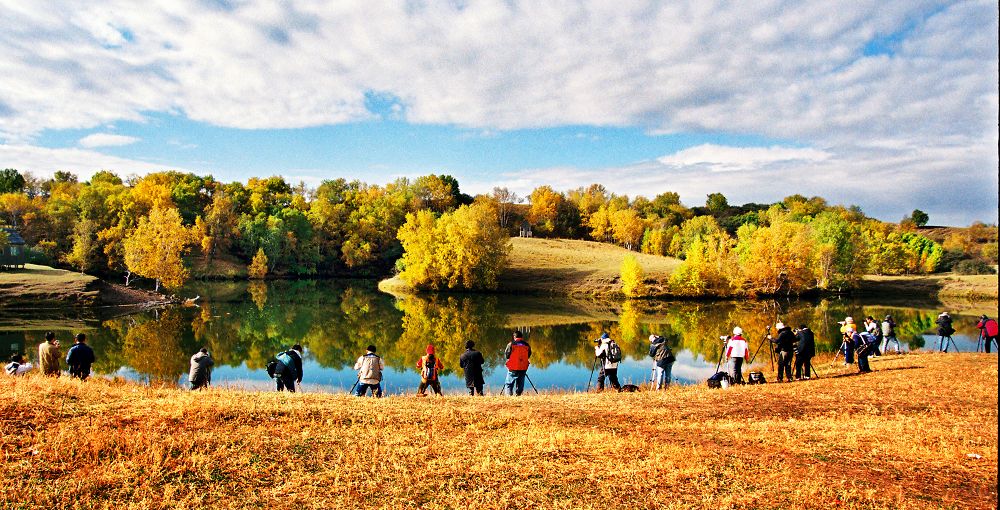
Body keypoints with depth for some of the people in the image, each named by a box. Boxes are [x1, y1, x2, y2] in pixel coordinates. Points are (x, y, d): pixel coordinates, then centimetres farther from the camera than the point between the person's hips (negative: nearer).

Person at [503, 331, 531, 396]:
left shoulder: (511, 344, -5)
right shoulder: (527, 345, 5)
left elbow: (506, 356, -3)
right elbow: (528, 356, 14)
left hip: (513, 368, -3)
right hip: (523, 368, 3)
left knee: (508, 383, 6)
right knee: (520, 384, 11)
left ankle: (509, 394, -7)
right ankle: (518, 394, 7)